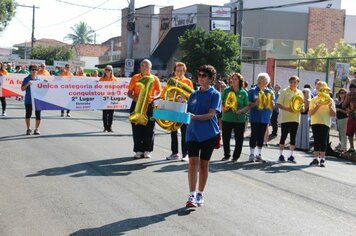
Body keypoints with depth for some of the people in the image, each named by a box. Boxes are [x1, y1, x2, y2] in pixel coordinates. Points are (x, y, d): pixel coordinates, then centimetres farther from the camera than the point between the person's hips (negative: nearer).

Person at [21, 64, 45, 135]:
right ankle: (28, 129, 16)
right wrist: (27, 84, -17)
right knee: (28, 114, 4)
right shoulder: (26, 79, 1)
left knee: (38, 114, 1)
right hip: (28, 100, -1)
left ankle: (37, 129, 11)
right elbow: (22, 89, -2)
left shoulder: (40, 79, 8)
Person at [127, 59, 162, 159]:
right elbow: (129, 93, 6)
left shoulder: (155, 79, 5)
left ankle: (147, 150, 12)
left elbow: (159, 92, 5)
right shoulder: (135, 78, 6)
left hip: (150, 106, 0)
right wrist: (134, 97, -16)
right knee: (137, 128, 1)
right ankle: (138, 150, 10)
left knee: (149, 129, 1)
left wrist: (154, 97, -16)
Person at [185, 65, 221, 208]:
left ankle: (200, 194, 20)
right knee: (193, 162, -8)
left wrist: (195, 117, -26)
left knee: (204, 164, 7)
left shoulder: (215, 94, -3)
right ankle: (192, 196, -10)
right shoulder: (194, 94, 11)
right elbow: (188, 112, 14)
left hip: (209, 134, -3)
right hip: (193, 132, 3)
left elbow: (211, 114, -14)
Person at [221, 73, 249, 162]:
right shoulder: (226, 90, 4)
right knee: (225, 137, 7)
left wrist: (241, 111, -15)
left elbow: (247, 106, 2)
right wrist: (222, 108, -12)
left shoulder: (243, 93, 1)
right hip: (227, 118, 1)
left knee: (239, 138, 4)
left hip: (239, 119, -1)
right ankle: (226, 155, 25)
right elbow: (221, 102, 8)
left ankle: (236, 156, 19)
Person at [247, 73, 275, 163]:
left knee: (261, 136, 8)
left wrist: (271, 99, -13)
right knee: (254, 135, -3)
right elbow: (248, 104, -4)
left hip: (265, 118, 3)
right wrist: (255, 103, -21)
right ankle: (251, 154, 5)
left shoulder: (270, 92, 7)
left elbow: (273, 106, 5)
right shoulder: (252, 91, -2)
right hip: (255, 117, -3)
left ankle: (259, 155, 16)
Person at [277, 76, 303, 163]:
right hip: (285, 118, -3)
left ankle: (291, 155, 12)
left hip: (295, 119, 4)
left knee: (293, 137, 6)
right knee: (284, 136, 0)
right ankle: (281, 155, 8)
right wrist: (287, 109, -21)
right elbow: (279, 104, -6)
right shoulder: (284, 92, -3)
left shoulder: (300, 93, 9)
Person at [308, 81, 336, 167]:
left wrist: (330, 107, -15)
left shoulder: (330, 100, 5)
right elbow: (310, 113, -2)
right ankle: (316, 158, 7)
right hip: (315, 122, 1)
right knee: (316, 140, 3)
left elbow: (334, 114, 1)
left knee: (323, 140, -3)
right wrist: (317, 106, -15)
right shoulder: (314, 100, 6)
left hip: (325, 123, -1)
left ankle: (322, 158, 1)